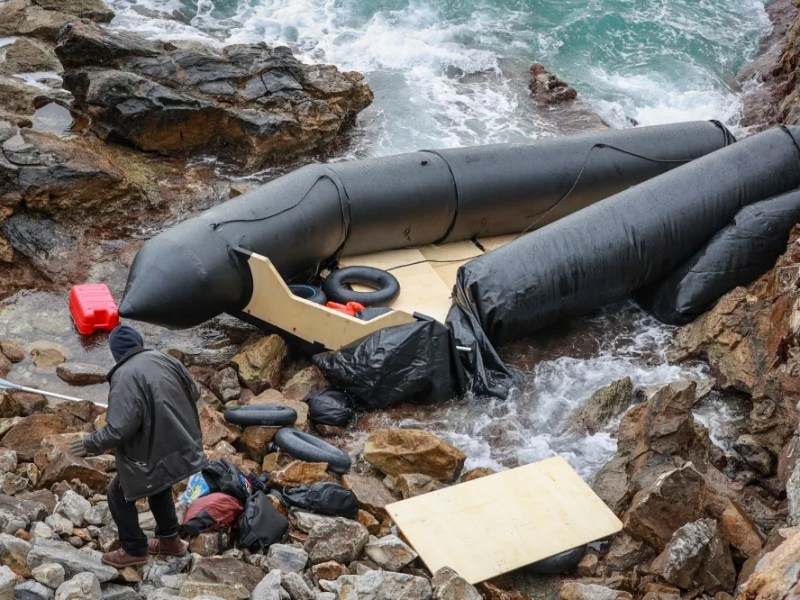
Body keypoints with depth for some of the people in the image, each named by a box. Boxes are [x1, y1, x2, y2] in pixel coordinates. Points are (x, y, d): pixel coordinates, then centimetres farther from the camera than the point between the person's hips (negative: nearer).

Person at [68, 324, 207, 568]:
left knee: (119, 495, 15)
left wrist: (91, 443, -10)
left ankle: (135, 551, 26)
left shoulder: (125, 377, -23)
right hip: (181, 447, 7)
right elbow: (194, 392, 12)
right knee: (158, 485, 32)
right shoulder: (166, 360, -1)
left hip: (153, 455, -7)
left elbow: (120, 429, -26)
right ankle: (170, 540, 43)